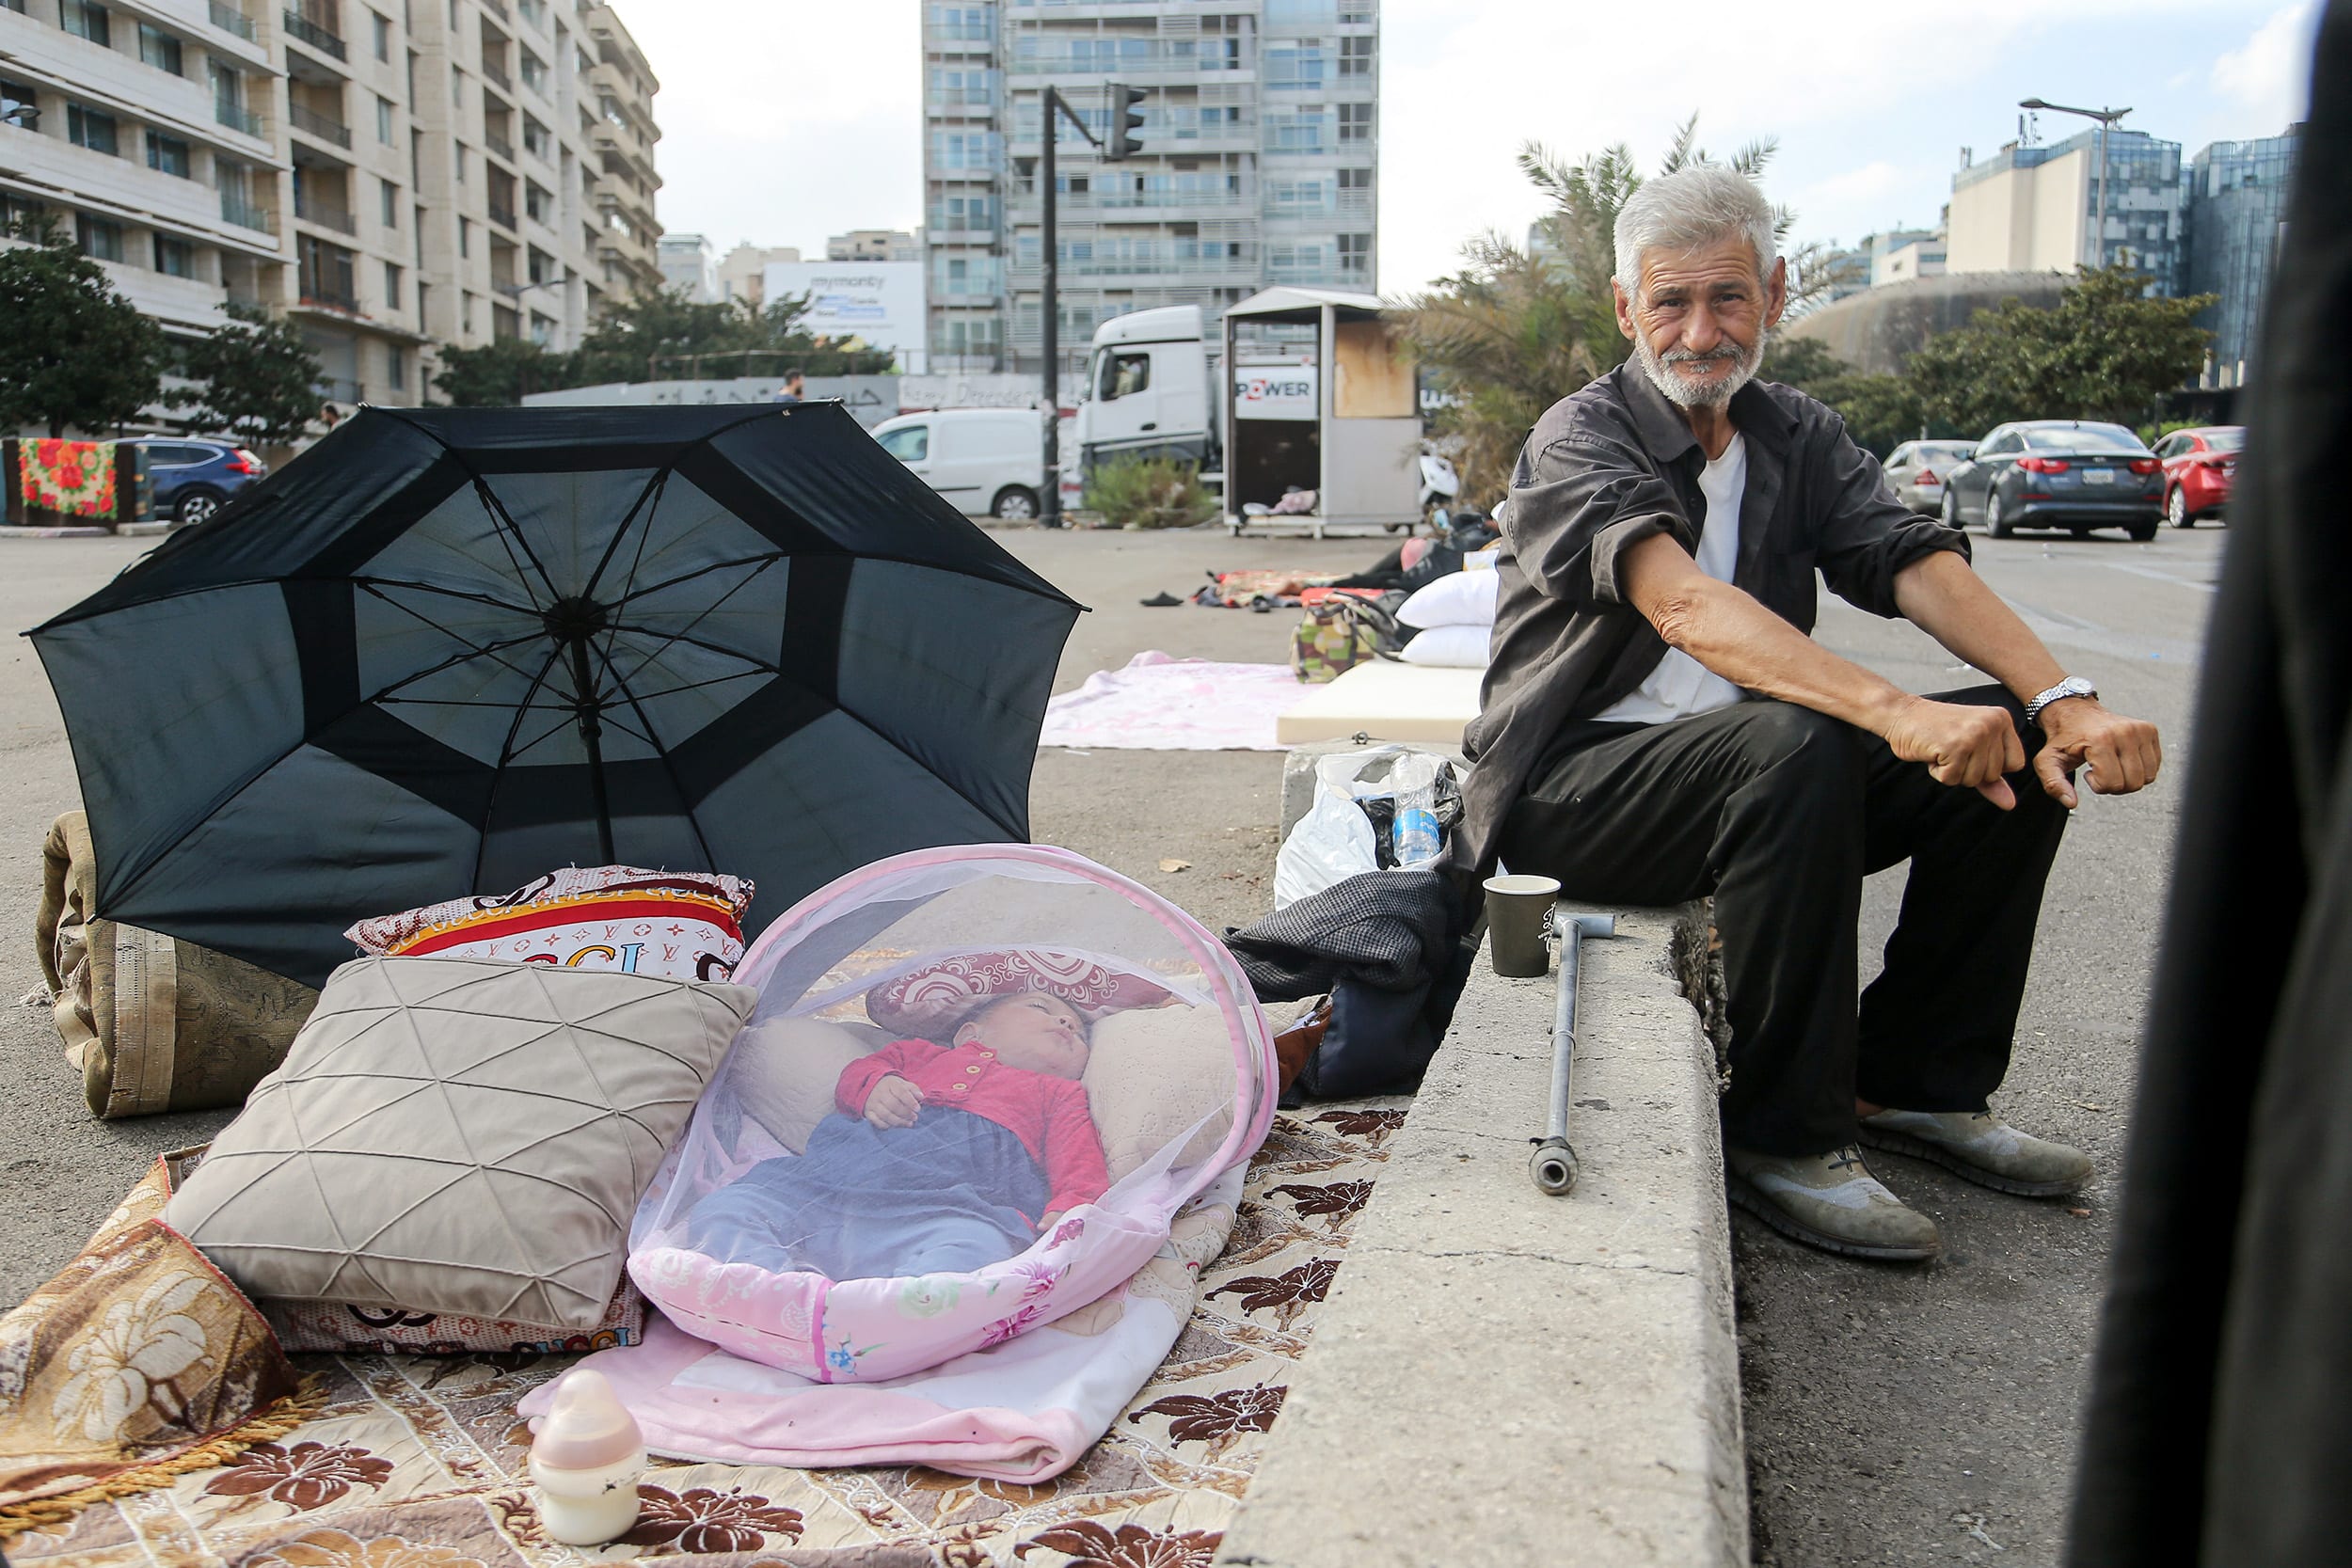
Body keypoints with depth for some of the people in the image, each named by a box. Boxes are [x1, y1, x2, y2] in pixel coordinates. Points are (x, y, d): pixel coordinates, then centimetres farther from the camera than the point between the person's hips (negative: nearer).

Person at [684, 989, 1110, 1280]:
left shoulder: (1058, 1094, 35)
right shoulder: (926, 1054, 39)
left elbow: (1078, 1155, 17)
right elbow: (855, 1073, 29)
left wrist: (1072, 1205, -6)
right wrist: (874, 1085, 3)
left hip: (949, 1207, -2)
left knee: (979, 1248, -39)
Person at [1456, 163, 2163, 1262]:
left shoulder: (1797, 437, 9)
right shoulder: (1580, 439, -11)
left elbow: (1921, 566, -6)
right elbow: (1683, 604, -30)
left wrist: (2063, 699, -24)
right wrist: (1892, 710, -43)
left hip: (1750, 774, 6)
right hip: (1571, 788, -6)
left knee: (2017, 739, -9)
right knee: (1794, 744, -34)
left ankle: (1915, 1085, 3)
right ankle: (1782, 1138, -21)